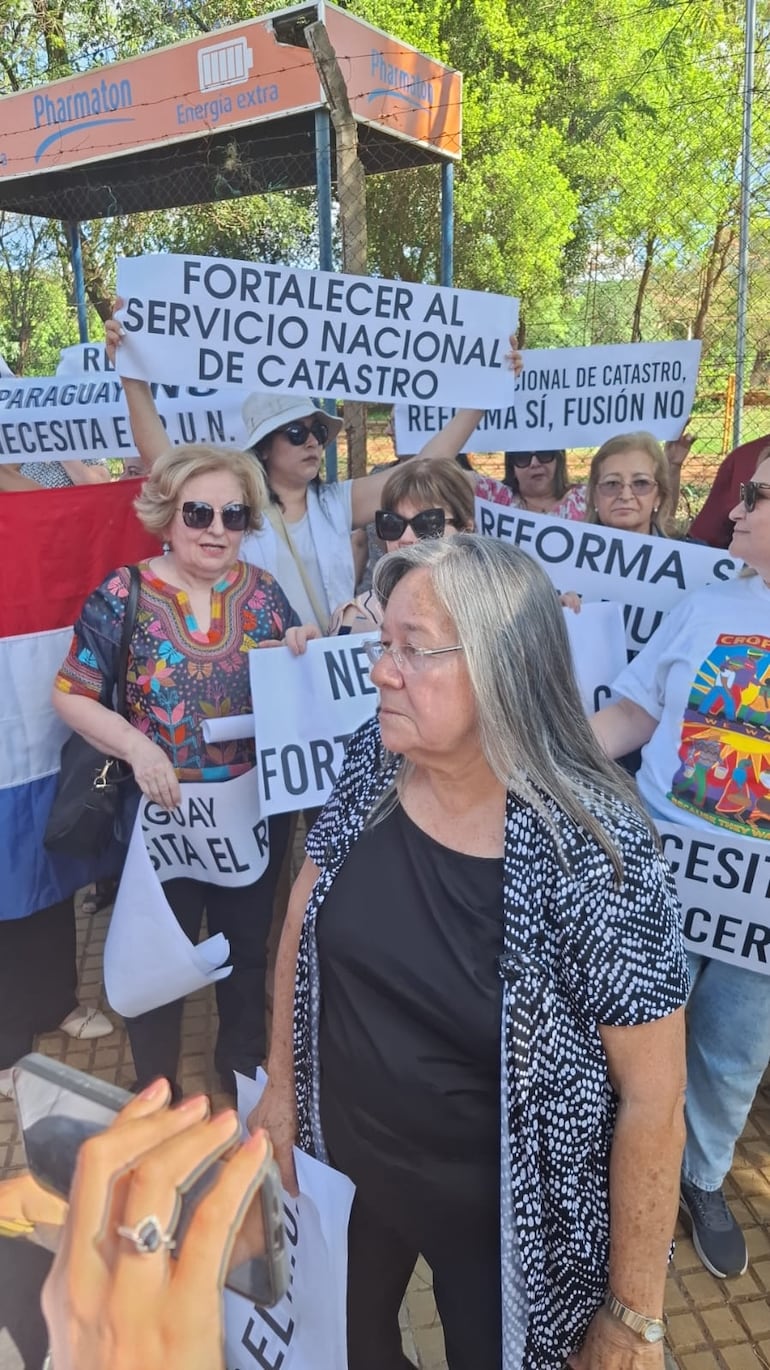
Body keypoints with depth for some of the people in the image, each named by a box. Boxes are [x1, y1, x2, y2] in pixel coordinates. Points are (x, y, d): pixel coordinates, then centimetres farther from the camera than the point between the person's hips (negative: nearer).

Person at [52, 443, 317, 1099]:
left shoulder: (262, 590, -2)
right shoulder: (121, 595, -10)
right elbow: (71, 695, -8)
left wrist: (305, 654, -15)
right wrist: (137, 746, -22)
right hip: (162, 812, -2)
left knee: (246, 944, 21)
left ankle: (244, 1060, 47)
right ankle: (155, 1089, 41)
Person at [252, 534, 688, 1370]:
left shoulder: (593, 849, -29)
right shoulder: (372, 763, -15)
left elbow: (653, 1096, -20)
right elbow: (305, 919, 0)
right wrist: (280, 1085, 6)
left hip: (496, 1214, -4)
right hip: (343, 1163, 4)